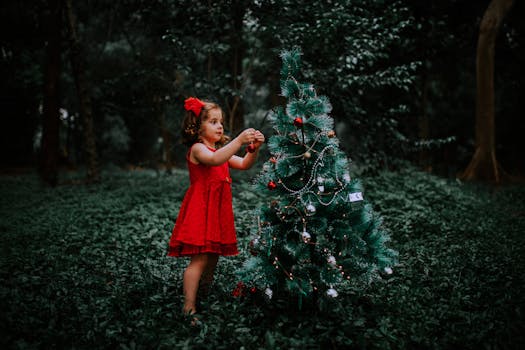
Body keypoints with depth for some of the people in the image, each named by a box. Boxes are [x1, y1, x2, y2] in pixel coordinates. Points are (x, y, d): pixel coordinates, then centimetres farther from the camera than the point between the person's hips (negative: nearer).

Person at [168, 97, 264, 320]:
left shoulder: (220, 150, 19)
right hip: (200, 210, -9)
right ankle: (189, 308, -9)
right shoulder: (198, 149, -9)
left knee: (213, 256, 12)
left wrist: (254, 148, -10)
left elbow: (244, 164, 9)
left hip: (218, 211, 9)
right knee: (200, 259, -12)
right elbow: (215, 160, -31)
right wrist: (239, 140, -39)